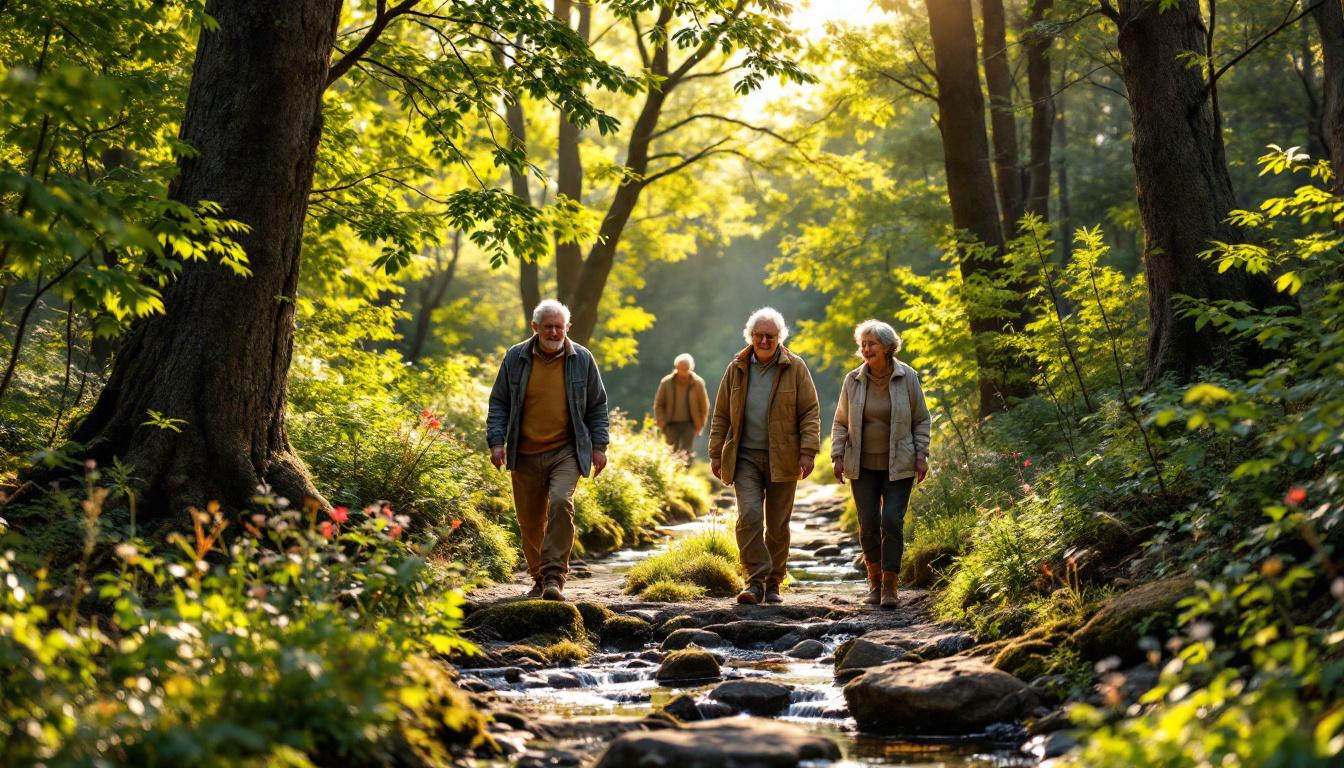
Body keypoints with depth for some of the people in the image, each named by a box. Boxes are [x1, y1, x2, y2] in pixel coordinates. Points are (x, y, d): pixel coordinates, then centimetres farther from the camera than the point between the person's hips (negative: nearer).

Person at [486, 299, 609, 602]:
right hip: (525, 454, 2)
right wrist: (496, 441, -2)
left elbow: (597, 405, 9)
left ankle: (554, 577, -21)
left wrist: (599, 446, 4)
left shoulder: (582, 359, 3)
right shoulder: (515, 358, 3)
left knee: (561, 503, -24)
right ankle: (539, 579, 24)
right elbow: (499, 403, 8)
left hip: (566, 451, -2)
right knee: (530, 521, 7)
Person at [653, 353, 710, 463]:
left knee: (686, 453, -8)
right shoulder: (666, 382, -6)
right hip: (672, 424, 1)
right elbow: (658, 405, 4)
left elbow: (704, 406, 4)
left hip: (689, 424, -1)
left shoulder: (698, 383, -7)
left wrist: (700, 425, -1)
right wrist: (662, 424, -4)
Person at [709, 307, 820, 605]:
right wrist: (716, 453, 9)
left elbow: (809, 413, 0)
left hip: (781, 458, -1)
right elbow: (721, 415, 12)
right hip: (745, 457, 1)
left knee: (778, 524, 5)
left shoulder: (795, 368, 1)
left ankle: (773, 584, 18)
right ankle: (755, 582, -12)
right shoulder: (736, 369, 7)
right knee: (749, 516, -15)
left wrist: (808, 451, -9)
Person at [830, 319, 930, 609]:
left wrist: (921, 456, -3)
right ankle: (875, 577, 21)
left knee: (892, 520, -11)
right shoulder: (853, 380, 1)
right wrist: (838, 456, 0)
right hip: (863, 465, 2)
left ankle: (890, 587, -4)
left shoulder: (907, 378, -3)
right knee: (868, 523, -1)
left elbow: (921, 420, 4)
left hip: (898, 465, -2)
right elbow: (841, 422, 9)